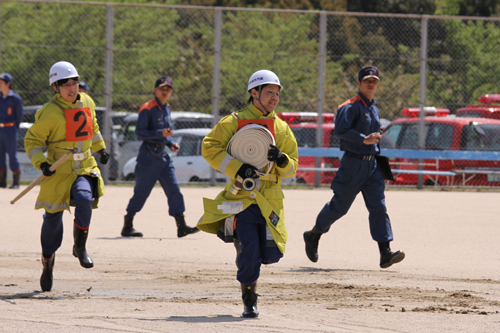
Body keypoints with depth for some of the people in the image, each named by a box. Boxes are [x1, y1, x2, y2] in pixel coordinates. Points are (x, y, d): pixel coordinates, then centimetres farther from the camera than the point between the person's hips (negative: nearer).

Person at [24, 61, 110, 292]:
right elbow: (32, 140, -9)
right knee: (53, 218, 3)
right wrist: (41, 163, -22)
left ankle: (80, 247, -8)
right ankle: (48, 264, 24)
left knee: (84, 200, -27)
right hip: (58, 172, -3)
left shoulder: (87, 103, 4)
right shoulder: (49, 113, -14)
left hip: (84, 168, 3)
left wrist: (100, 148, 22)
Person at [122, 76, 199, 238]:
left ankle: (181, 226, -4)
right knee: (141, 192, -1)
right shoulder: (147, 109, -12)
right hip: (149, 156, -8)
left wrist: (171, 143, 7)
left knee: (174, 189, -1)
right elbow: (139, 132, -17)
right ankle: (127, 226, 10)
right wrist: (160, 133, -27)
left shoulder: (166, 108, 14)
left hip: (163, 156, 8)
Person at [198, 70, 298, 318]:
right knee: (250, 254, -12)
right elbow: (209, 147, -7)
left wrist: (281, 160, -11)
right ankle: (249, 301, 12)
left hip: (270, 201, 4)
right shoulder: (235, 122, 1)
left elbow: (292, 167, 13)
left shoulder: (282, 129, 14)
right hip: (241, 199, -4)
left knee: (271, 254, -4)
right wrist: (237, 168, -17)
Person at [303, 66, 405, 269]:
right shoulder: (351, 106, -9)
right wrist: (364, 139, -29)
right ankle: (313, 237, 26)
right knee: (339, 207, 3)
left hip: (372, 165, 7)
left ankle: (385, 253, -12)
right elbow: (340, 129, -23)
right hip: (353, 163, -7)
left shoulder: (374, 109, 17)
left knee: (378, 207, -5)